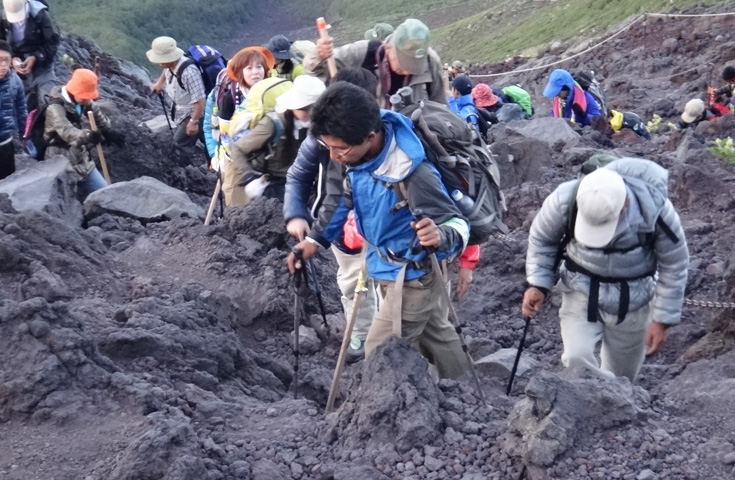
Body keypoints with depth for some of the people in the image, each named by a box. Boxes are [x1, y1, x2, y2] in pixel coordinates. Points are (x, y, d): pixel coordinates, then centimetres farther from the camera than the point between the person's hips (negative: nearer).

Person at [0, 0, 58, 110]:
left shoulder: (39, 14, -16)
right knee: (24, 108, 6)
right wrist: (12, 58, -14)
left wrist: (36, 57, -22)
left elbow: (53, 41, -11)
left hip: (42, 69, -3)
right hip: (20, 70, 3)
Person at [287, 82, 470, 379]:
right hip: (400, 271, 8)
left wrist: (440, 237, -52)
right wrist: (316, 239, 6)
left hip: (412, 277, -8)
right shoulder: (359, 153, -12)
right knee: (437, 338, 25)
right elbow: (347, 196, 10)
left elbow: (457, 223, -29)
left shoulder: (411, 173, -36)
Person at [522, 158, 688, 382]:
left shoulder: (656, 210, -26)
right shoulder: (564, 200, -24)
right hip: (582, 291, 0)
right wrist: (537, 284, -13)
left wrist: (662, 319, -8)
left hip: (631, 301, 0)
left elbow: (674, 266, -10)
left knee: (622, 375, 12)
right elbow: (541, 239, -3)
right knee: (576, 358, -22)